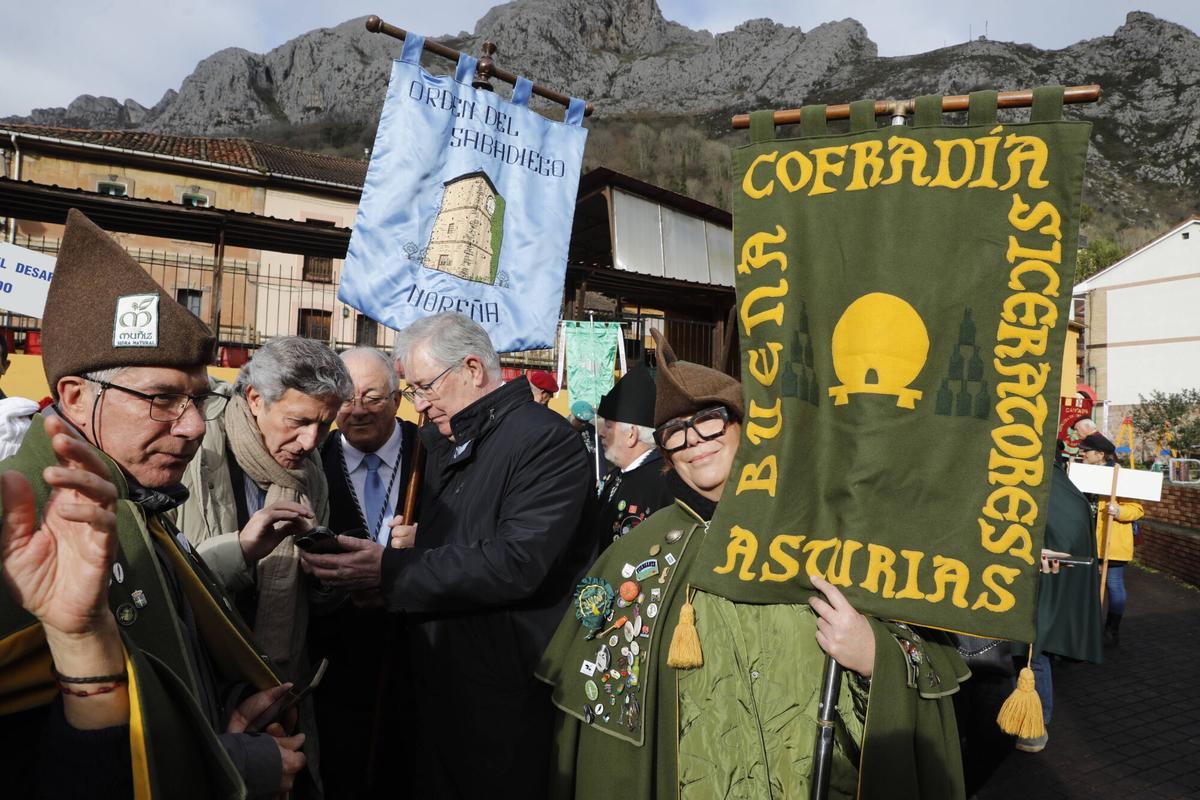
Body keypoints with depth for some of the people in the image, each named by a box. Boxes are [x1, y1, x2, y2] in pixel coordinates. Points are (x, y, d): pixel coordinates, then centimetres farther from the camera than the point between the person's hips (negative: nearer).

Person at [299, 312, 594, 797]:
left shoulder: (546, 439, -16)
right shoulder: (437, 442, 11)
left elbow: (516, 563, -26)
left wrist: (392, 572, -24)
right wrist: (417, 540, 0)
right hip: (436, 685, 8)